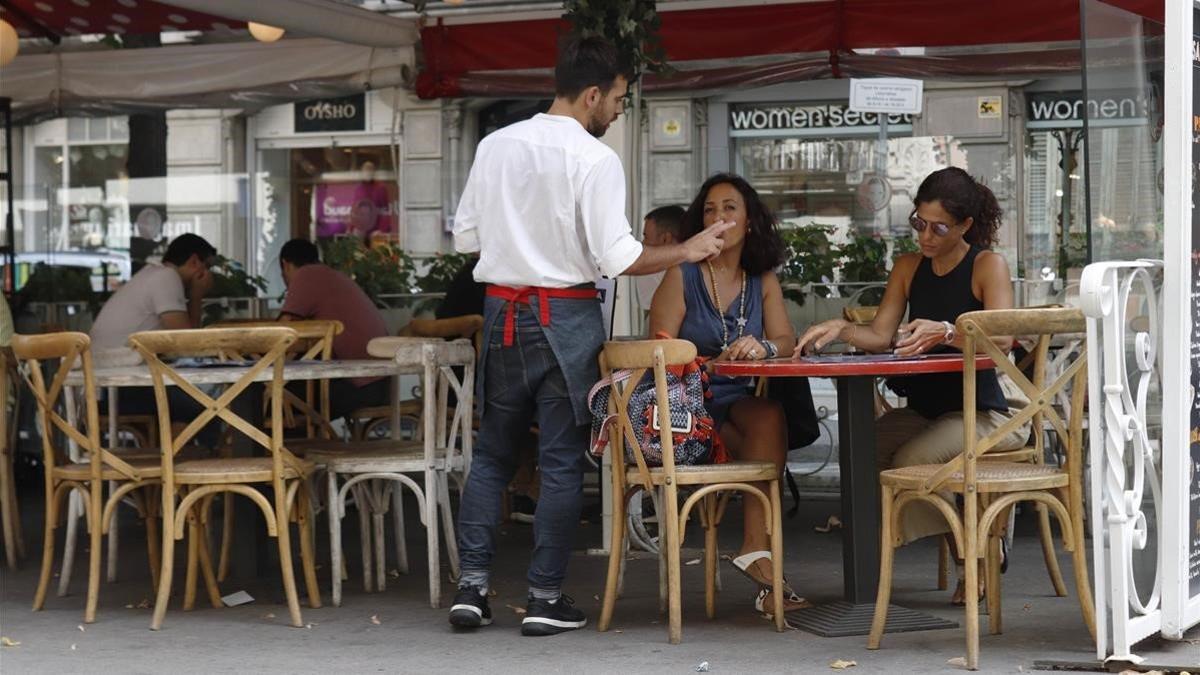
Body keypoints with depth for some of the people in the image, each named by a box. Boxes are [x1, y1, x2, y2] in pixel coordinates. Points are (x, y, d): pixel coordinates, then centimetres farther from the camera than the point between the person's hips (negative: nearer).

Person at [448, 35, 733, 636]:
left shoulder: (494, 146, 4)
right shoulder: (594, 160, -12)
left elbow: (465, 236, 8)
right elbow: (618, 256, -15)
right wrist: (686, 252, -3)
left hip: (502, 311, 5)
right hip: (565, 318, -5)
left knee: (492, 454, 14)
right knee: (561, 461, 3)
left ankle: (471, 586, 8)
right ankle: (546, 598, 5)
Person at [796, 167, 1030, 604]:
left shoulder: (988, 266, -7)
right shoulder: (909, 268, 11)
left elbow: (1002, 338, -22)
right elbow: (880, 337, 7)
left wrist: (945, 332, -37)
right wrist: (841, 330, -13)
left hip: (988, 408, -6)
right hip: (929, 406, 6)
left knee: (910, 461, -28)